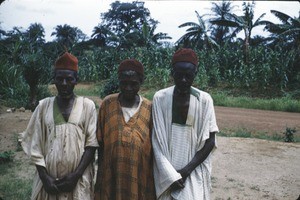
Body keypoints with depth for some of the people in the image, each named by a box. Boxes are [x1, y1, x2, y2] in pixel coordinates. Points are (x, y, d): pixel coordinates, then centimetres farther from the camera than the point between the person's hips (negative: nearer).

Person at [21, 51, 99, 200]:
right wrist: (44, 177, -7)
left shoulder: (87, 106, -3)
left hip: (79, 179, -1)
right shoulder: (44, 106, 1)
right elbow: (35, 145, 2)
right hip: (49, 179, 1)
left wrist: (76, 175, -12)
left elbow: (91, 144, -4)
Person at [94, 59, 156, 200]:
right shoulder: (107, 104, -3)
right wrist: (99, 176, 3)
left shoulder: (149, 109, -3)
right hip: (111, 178, 0)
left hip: (140, 178, 0)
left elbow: (153, 147, 2)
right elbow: (101, 144, 2)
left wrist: (153, 181, 4)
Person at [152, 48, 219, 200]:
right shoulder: (160, 98, -5)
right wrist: (170, 174, -10)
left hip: (195, 171, 0)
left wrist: (187, 170, -9)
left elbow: (210, 142, -3)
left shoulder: (204, 100, -6)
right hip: (167, 170, 0)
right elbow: (157, 141, -4)